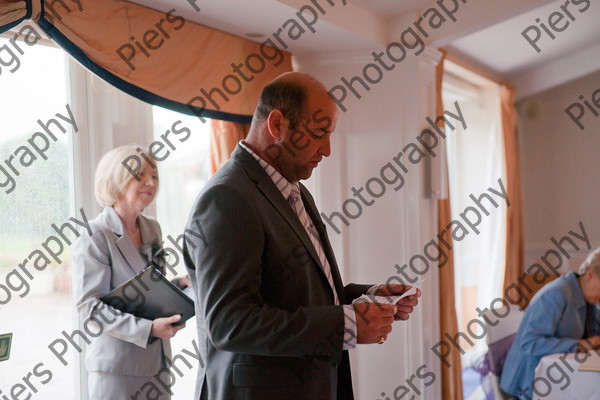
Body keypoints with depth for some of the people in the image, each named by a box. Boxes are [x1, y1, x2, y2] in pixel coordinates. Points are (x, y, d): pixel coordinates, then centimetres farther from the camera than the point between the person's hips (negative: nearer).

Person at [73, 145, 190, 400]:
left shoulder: (152, 229, 10)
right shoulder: (94, 238, -13)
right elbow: (89, 307, -17)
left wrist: (178, 285, -1)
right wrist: (147, 328, -25)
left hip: (157, 360, 7)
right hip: (116, 366, -7)